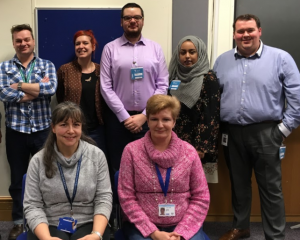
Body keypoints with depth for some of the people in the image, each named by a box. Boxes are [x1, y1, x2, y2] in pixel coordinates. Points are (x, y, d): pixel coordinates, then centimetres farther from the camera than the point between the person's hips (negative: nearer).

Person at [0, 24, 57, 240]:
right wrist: (37, 89, -14)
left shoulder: (47, 65, 3)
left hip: (42, 129, 0)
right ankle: (19, 221, 27)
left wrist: (19, 86, -12)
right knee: (18, 178, 12)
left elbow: (51, 88, -16)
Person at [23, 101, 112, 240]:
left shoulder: (97, 155, 0)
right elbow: (32, 205, -3)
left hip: (88, 224, 1)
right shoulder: (38, 161, -1)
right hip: (50, 226, 0)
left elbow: (103, 198, -2)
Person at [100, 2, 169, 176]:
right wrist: (125, 117, -8)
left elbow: (163, 85, 2)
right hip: (118, 118, -1)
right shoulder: (110, 48, 3)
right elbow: (106, 87, -2)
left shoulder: (155, 48, 6)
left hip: (148, 118, 1)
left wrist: (144, 115, -7)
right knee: (119, 168, 7)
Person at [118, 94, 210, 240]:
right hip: (142, 226, -1)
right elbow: (126, 198, -4)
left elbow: (201, 198, 3)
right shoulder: (132, 151, -2)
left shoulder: (189, 152, 1)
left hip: (184, 226, 1)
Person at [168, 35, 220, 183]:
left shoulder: (209, 79, -6)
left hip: (197, 144, -5)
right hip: (175, 143, 5)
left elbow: (211, 115, -11)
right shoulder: (174, 77, 10)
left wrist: (201, 147, -16)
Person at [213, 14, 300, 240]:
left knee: (270, 188, 3)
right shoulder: (222, 61, 9)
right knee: (238, 184, 17)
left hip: (265, 133, -3)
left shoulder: (281, 58, -3)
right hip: (232, 133, 4)